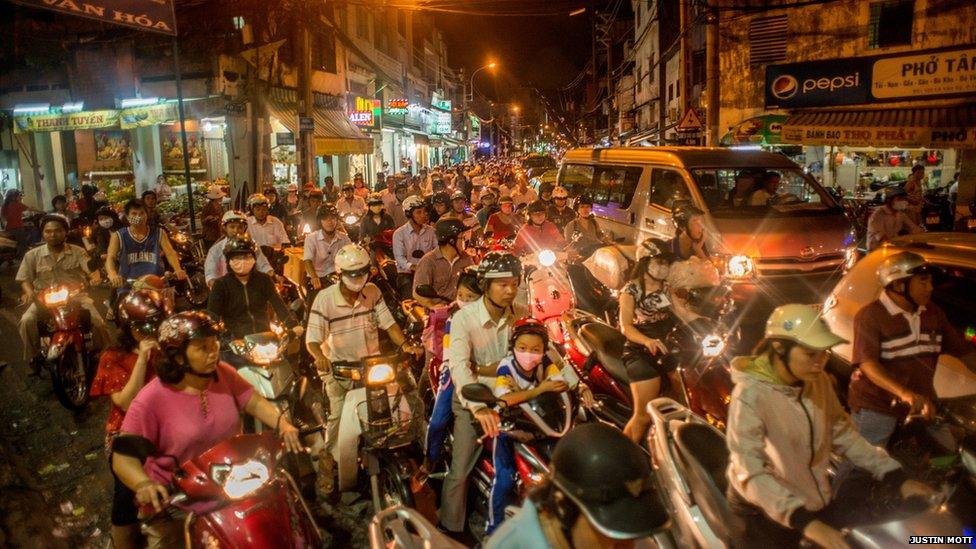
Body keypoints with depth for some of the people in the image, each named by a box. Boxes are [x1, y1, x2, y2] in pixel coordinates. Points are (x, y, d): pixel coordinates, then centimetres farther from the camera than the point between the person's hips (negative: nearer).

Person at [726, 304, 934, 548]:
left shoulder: (818, 381, -4)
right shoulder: (750, 394, -26)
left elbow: (842, 434, 7)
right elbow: (750, 471, -33)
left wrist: (898, 477, -3)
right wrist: (806, 522, -43)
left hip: (815, 501, 6)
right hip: (763, 511, -6)